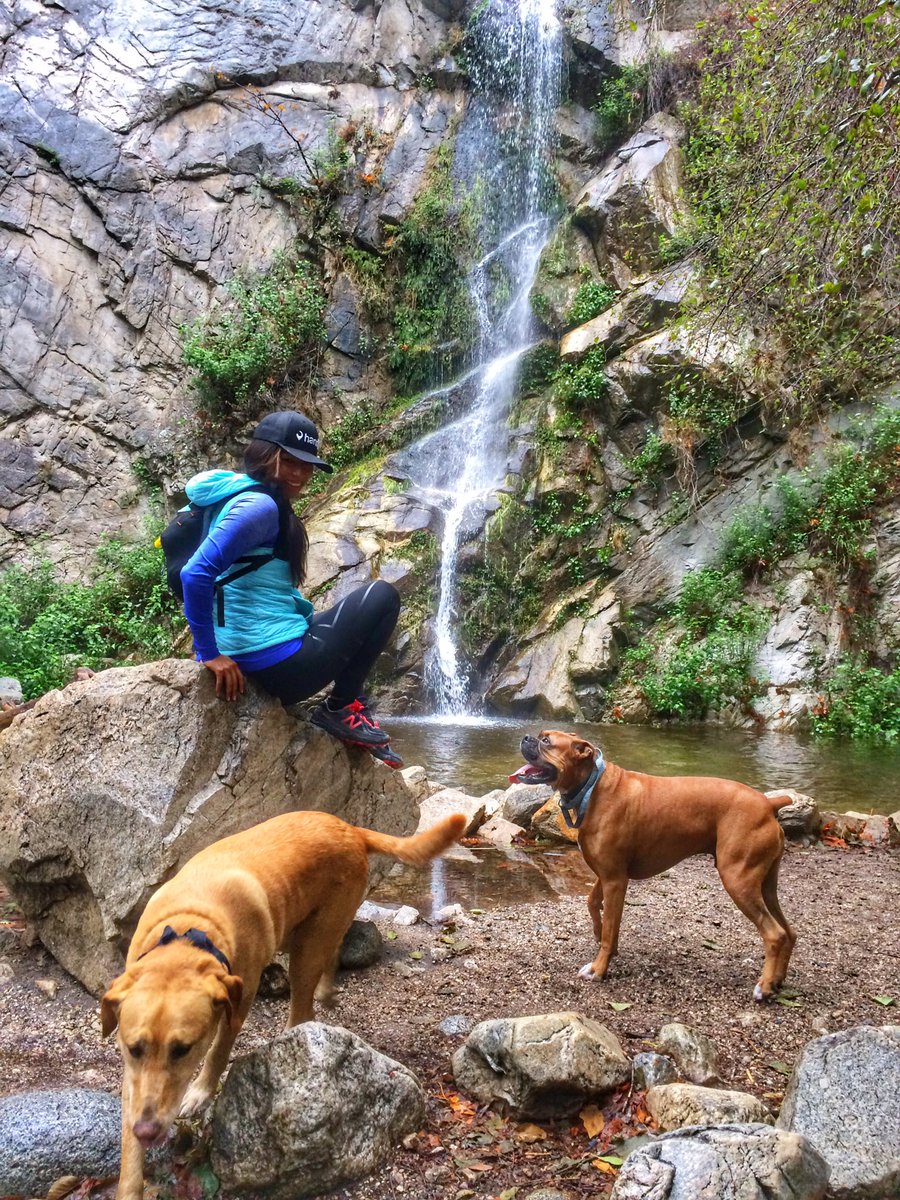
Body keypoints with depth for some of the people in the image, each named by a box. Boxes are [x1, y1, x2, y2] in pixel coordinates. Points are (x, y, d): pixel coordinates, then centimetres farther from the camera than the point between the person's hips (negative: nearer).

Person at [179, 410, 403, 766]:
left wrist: (314, 616, 18)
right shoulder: (259, 505, -16)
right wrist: (209, 654, -21)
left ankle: (351, 710, 22)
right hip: (279, 663, -10)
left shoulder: (256, 501, 13)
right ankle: (339, 708, 3)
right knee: (382, 596, 3)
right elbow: (196, 574, -26)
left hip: (253, 660, 10)